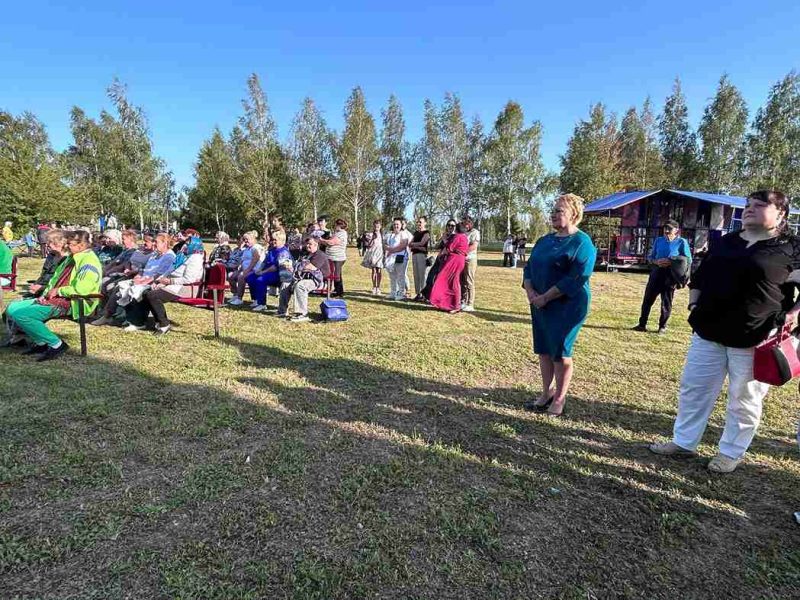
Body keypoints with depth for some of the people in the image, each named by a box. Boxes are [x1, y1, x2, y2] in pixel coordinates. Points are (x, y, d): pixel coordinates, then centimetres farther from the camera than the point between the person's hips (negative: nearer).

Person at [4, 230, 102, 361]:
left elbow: (81, 289, -29)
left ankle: (56, 344, -9)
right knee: (12, 309, 9)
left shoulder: (89, 262, -17)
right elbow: (55, 279, 23)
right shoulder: (72, 257, 15)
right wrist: (45, 294, 6)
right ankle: (39, 342, 10)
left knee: (20, 314, -19)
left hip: (71, 304, -10)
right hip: (55, 299, 10)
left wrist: (58, 291, -14)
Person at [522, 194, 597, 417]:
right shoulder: (545, 240, 13)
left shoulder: (581, 243, -10)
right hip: (540, 304, 7)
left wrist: (545, 297, -19)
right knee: (543, 349, 12)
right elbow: (529, 267, 13)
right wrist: (530, 292, -6)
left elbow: (576, 278, -19)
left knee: (560, 352, 1)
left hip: (567, 307, -7)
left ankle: (559, 399, 17)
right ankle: (546, 393, 27)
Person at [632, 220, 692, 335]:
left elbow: (688, 260, -4)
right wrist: (656, 261, -9)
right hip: (656, 272, 4)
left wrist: (671, 262, -17)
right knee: (648, 299, 5)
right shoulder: (658, 240, 11)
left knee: (666, 302, 4)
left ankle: (662, 327, 17)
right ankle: (642, 324, 14)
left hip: (670, 275, -3)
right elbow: (650, 257, 14)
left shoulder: (682, 242, 0)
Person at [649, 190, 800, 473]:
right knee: (693, 389, 10)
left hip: (754, 338, -4)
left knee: (743, 400, 10)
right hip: (709, 332, 5)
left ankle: (731, 452, 28)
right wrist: (694, 305, 8)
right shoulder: (724, 242, 11)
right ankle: (683, 442, 24)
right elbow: (699, 277, 19)